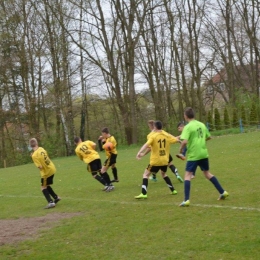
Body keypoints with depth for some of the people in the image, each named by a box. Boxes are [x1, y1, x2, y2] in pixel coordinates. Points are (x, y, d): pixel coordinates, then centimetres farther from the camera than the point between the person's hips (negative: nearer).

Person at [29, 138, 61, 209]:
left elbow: (40, 167, -24)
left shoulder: (34, 155, -23)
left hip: (46, 172, -7)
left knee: (43, 188, 7)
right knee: (46, 185, 24)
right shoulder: (41, 148, -5)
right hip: (52, 169, 7)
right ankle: (56, 197, 28)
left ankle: (51, 202, -5)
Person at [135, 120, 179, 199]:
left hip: (155, 160, -5)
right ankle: (173, 190, 28)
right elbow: (176, 140, 12)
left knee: (146, 174, 3)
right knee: (163, 174, 30)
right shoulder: (167, 135, 3)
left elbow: (146, 145, -26)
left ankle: (144, 194, -11)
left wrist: (139, 152, -36)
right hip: (165, 160, 5)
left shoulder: (153, 136, -10)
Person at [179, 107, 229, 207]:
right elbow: (208, 137, 17)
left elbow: (185, 141, -24)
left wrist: (181, 149, -6)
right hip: (204, 153, 6)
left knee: (188, 175, -2)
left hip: (193, 155, -6)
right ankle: (223, 192, 22)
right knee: (207, 173, 21)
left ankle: (186, 200, -10)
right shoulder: (201, 124, 8)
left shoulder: (188, 127, -13)